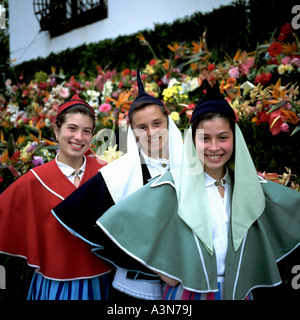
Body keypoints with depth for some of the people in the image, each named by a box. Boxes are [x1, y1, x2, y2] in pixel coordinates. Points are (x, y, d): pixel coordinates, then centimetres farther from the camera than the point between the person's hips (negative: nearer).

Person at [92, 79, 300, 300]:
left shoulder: (250, 185, 0)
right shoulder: (175, 185, -12)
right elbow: (121, 221, -14)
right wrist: (161, 270, -11)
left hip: (239, 291, 4)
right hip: (188, 292, -3)